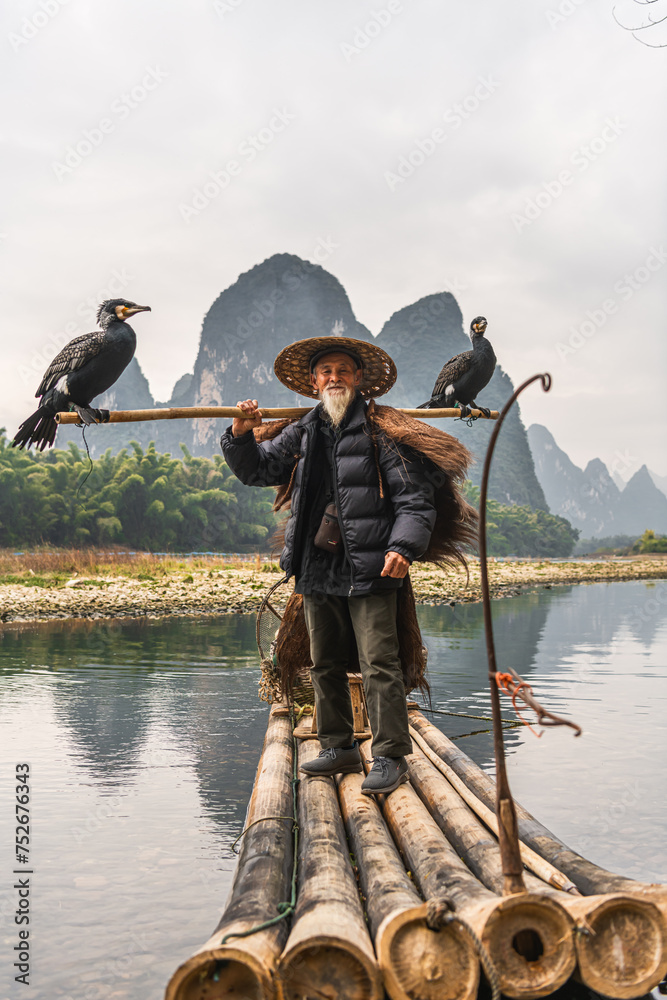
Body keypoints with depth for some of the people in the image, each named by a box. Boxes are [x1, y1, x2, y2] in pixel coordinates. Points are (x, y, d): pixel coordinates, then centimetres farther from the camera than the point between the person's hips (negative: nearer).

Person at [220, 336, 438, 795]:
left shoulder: (382, 432, -2)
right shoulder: (302, 435, 13)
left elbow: (416, 497, -6)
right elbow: (257, 470, 22)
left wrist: (403, 546, -20)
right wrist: (242, 434, 3)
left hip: (370, 571, -6)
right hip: (318, 569, 6)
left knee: (379, 663, -6)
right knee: (326, 665, 14)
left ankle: (391, 756, 5)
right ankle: (340, 747, 28)